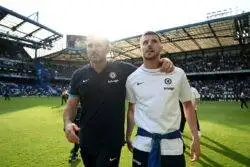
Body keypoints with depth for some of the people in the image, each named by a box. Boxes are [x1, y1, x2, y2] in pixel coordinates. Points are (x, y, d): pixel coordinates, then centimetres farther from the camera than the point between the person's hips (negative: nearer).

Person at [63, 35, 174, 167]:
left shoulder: (122, 69, -9)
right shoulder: (79, 75, -3)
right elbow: (71, 105, 1)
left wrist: (163, 64, -18)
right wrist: (67, 122, -19)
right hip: (86, 141, 4)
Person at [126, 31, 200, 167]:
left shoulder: (178, 74, -4)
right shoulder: (132, 78, -2)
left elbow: (188, 105, 4)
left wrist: (195, 138, 2)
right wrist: (128, 136, 10)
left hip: (172, 143, 0)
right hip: (143, 144, 1)